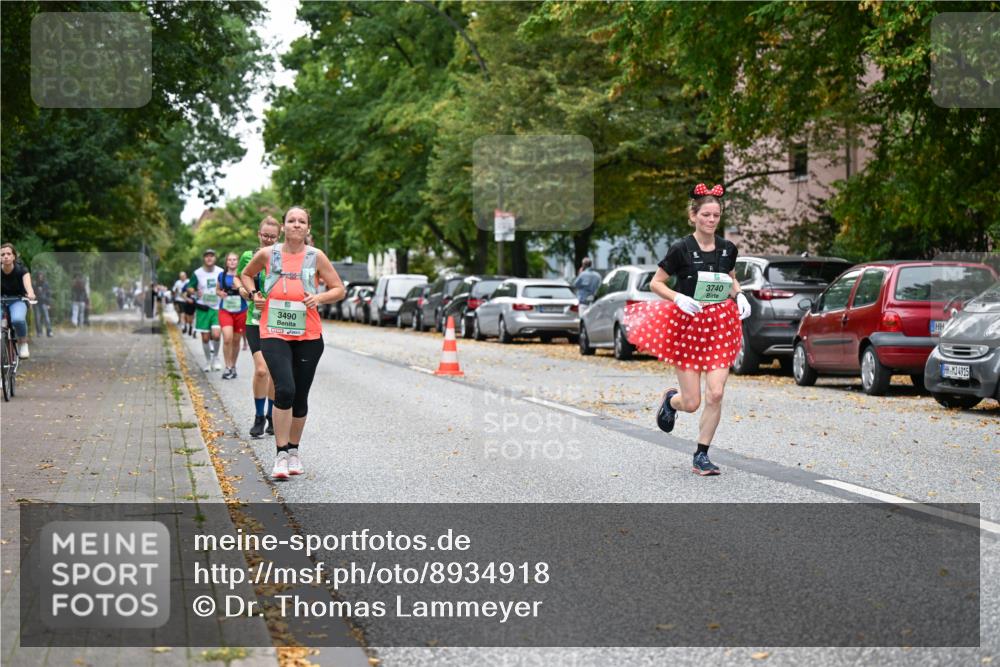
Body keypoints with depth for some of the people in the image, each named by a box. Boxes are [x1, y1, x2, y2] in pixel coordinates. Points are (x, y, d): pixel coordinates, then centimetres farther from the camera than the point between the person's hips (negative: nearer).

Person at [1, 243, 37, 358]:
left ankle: (23, 343, -8)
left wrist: (30, 294, -57)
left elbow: (27, 283, -34)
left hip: (17, 301, -1)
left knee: (17, 319, -35)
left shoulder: (21, 270, -15)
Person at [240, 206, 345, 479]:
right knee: (284, 389, -19)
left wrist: (319, 297, -14)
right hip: (274, 334, -1)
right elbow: (246, 274, 21)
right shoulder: (268, 254, 2)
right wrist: (254, 294, 2)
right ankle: (281, 454, -11)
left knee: (300, 397, 8)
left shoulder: (316, 256, 0)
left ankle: (293, 450, 28)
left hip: (308, 336, 1)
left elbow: (339, 289, 4)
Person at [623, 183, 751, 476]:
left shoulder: (727, 249, 3)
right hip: (686, 324, -3)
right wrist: (678, 298, -19)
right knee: (691, 403, -1)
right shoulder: (681, 249, -9)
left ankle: (701, 457, 7)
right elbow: (655, 283, -3)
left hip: (719, 324, 3)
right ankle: (671, 399, 38)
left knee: (715, 394, -8)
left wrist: (739, 296, 1)